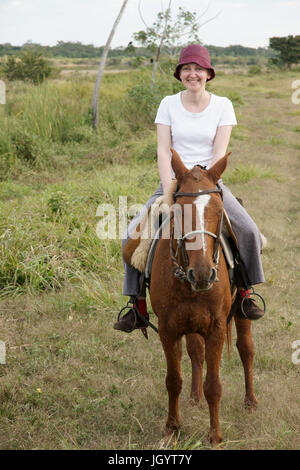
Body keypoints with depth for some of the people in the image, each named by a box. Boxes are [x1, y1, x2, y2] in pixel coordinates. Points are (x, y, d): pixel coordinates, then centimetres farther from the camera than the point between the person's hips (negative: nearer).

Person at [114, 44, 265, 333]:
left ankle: (244, 295, 3)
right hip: (173, 182, 1)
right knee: (133, 233, -17)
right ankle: (138, 308, -5)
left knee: (248, 231, -20)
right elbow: (163, 151, -4)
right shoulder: (169, 104, 1)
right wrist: (170, 192, -16)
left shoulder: (222, 105, 0)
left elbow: (219, 154, -7)